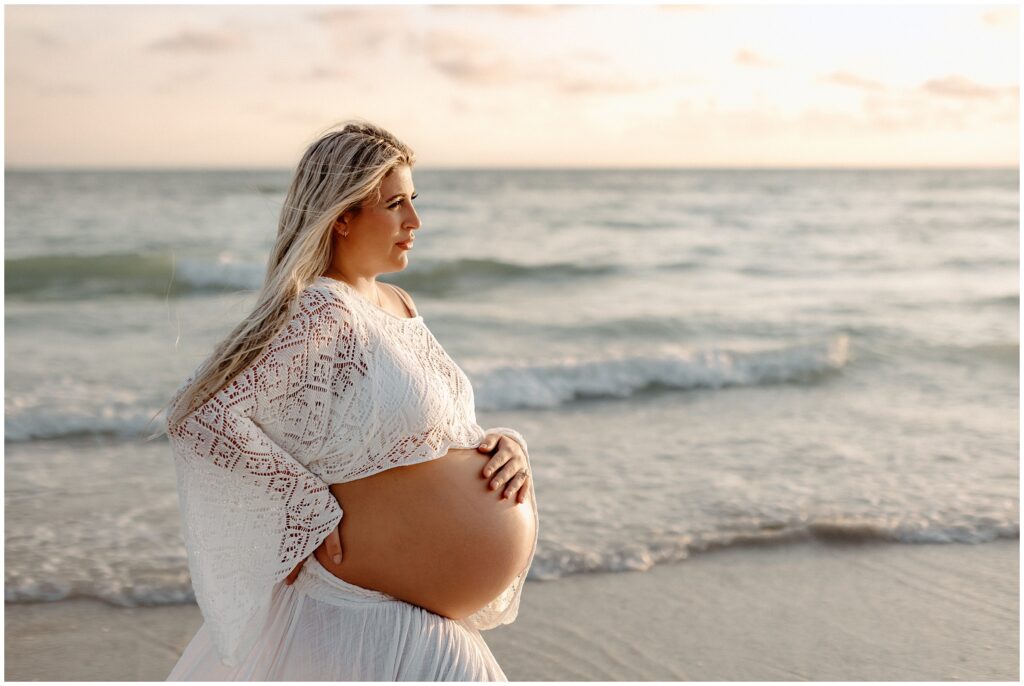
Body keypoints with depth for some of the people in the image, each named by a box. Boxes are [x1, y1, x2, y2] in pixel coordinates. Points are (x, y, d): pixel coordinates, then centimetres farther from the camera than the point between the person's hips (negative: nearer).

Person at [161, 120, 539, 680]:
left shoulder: (399, 306, 7)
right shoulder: (320, 313, -21)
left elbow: (444, 429, 14)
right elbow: (200, 417, -27)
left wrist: (506, 446, -6)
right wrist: (314, 510, -22)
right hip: (370, 622, -8)